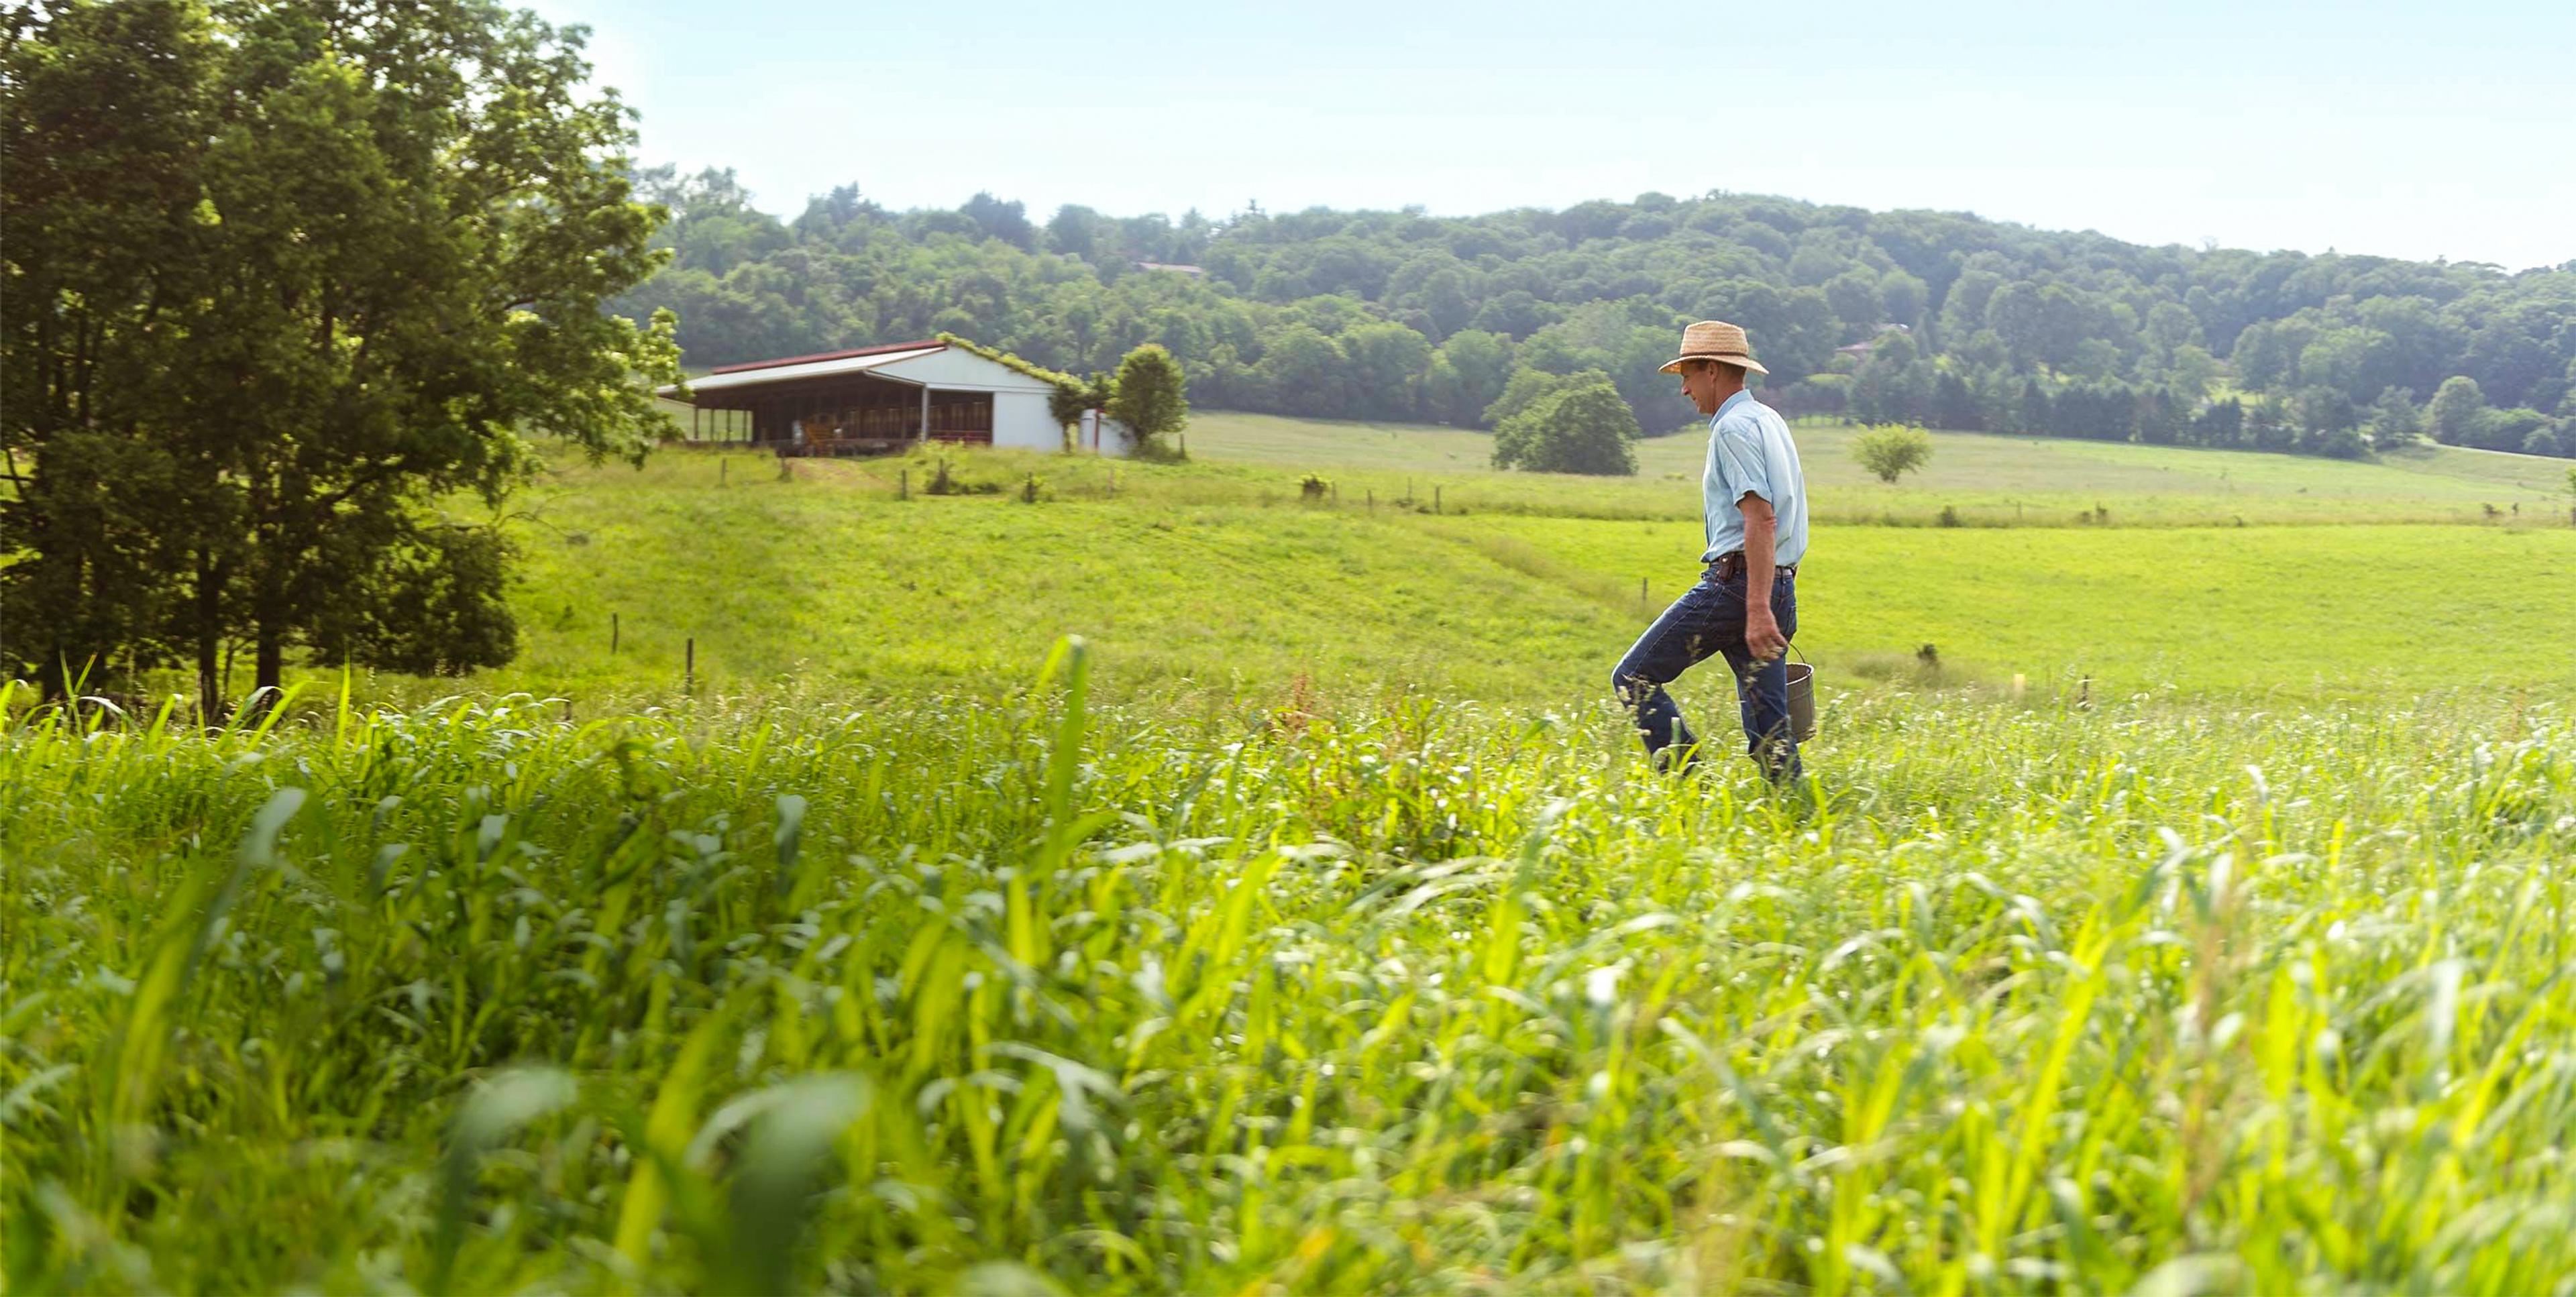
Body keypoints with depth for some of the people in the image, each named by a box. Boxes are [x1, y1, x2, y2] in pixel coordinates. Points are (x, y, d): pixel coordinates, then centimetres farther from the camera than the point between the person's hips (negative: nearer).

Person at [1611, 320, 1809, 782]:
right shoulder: (1771, 420, 20)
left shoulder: (1734, 428, -10)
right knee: (1769, 728, 7)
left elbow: (1761, 519, -20)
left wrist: (1758, 610, -25)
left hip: (1736, 583, -9)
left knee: (1634, 677, -1)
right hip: (1780, 585, 9)